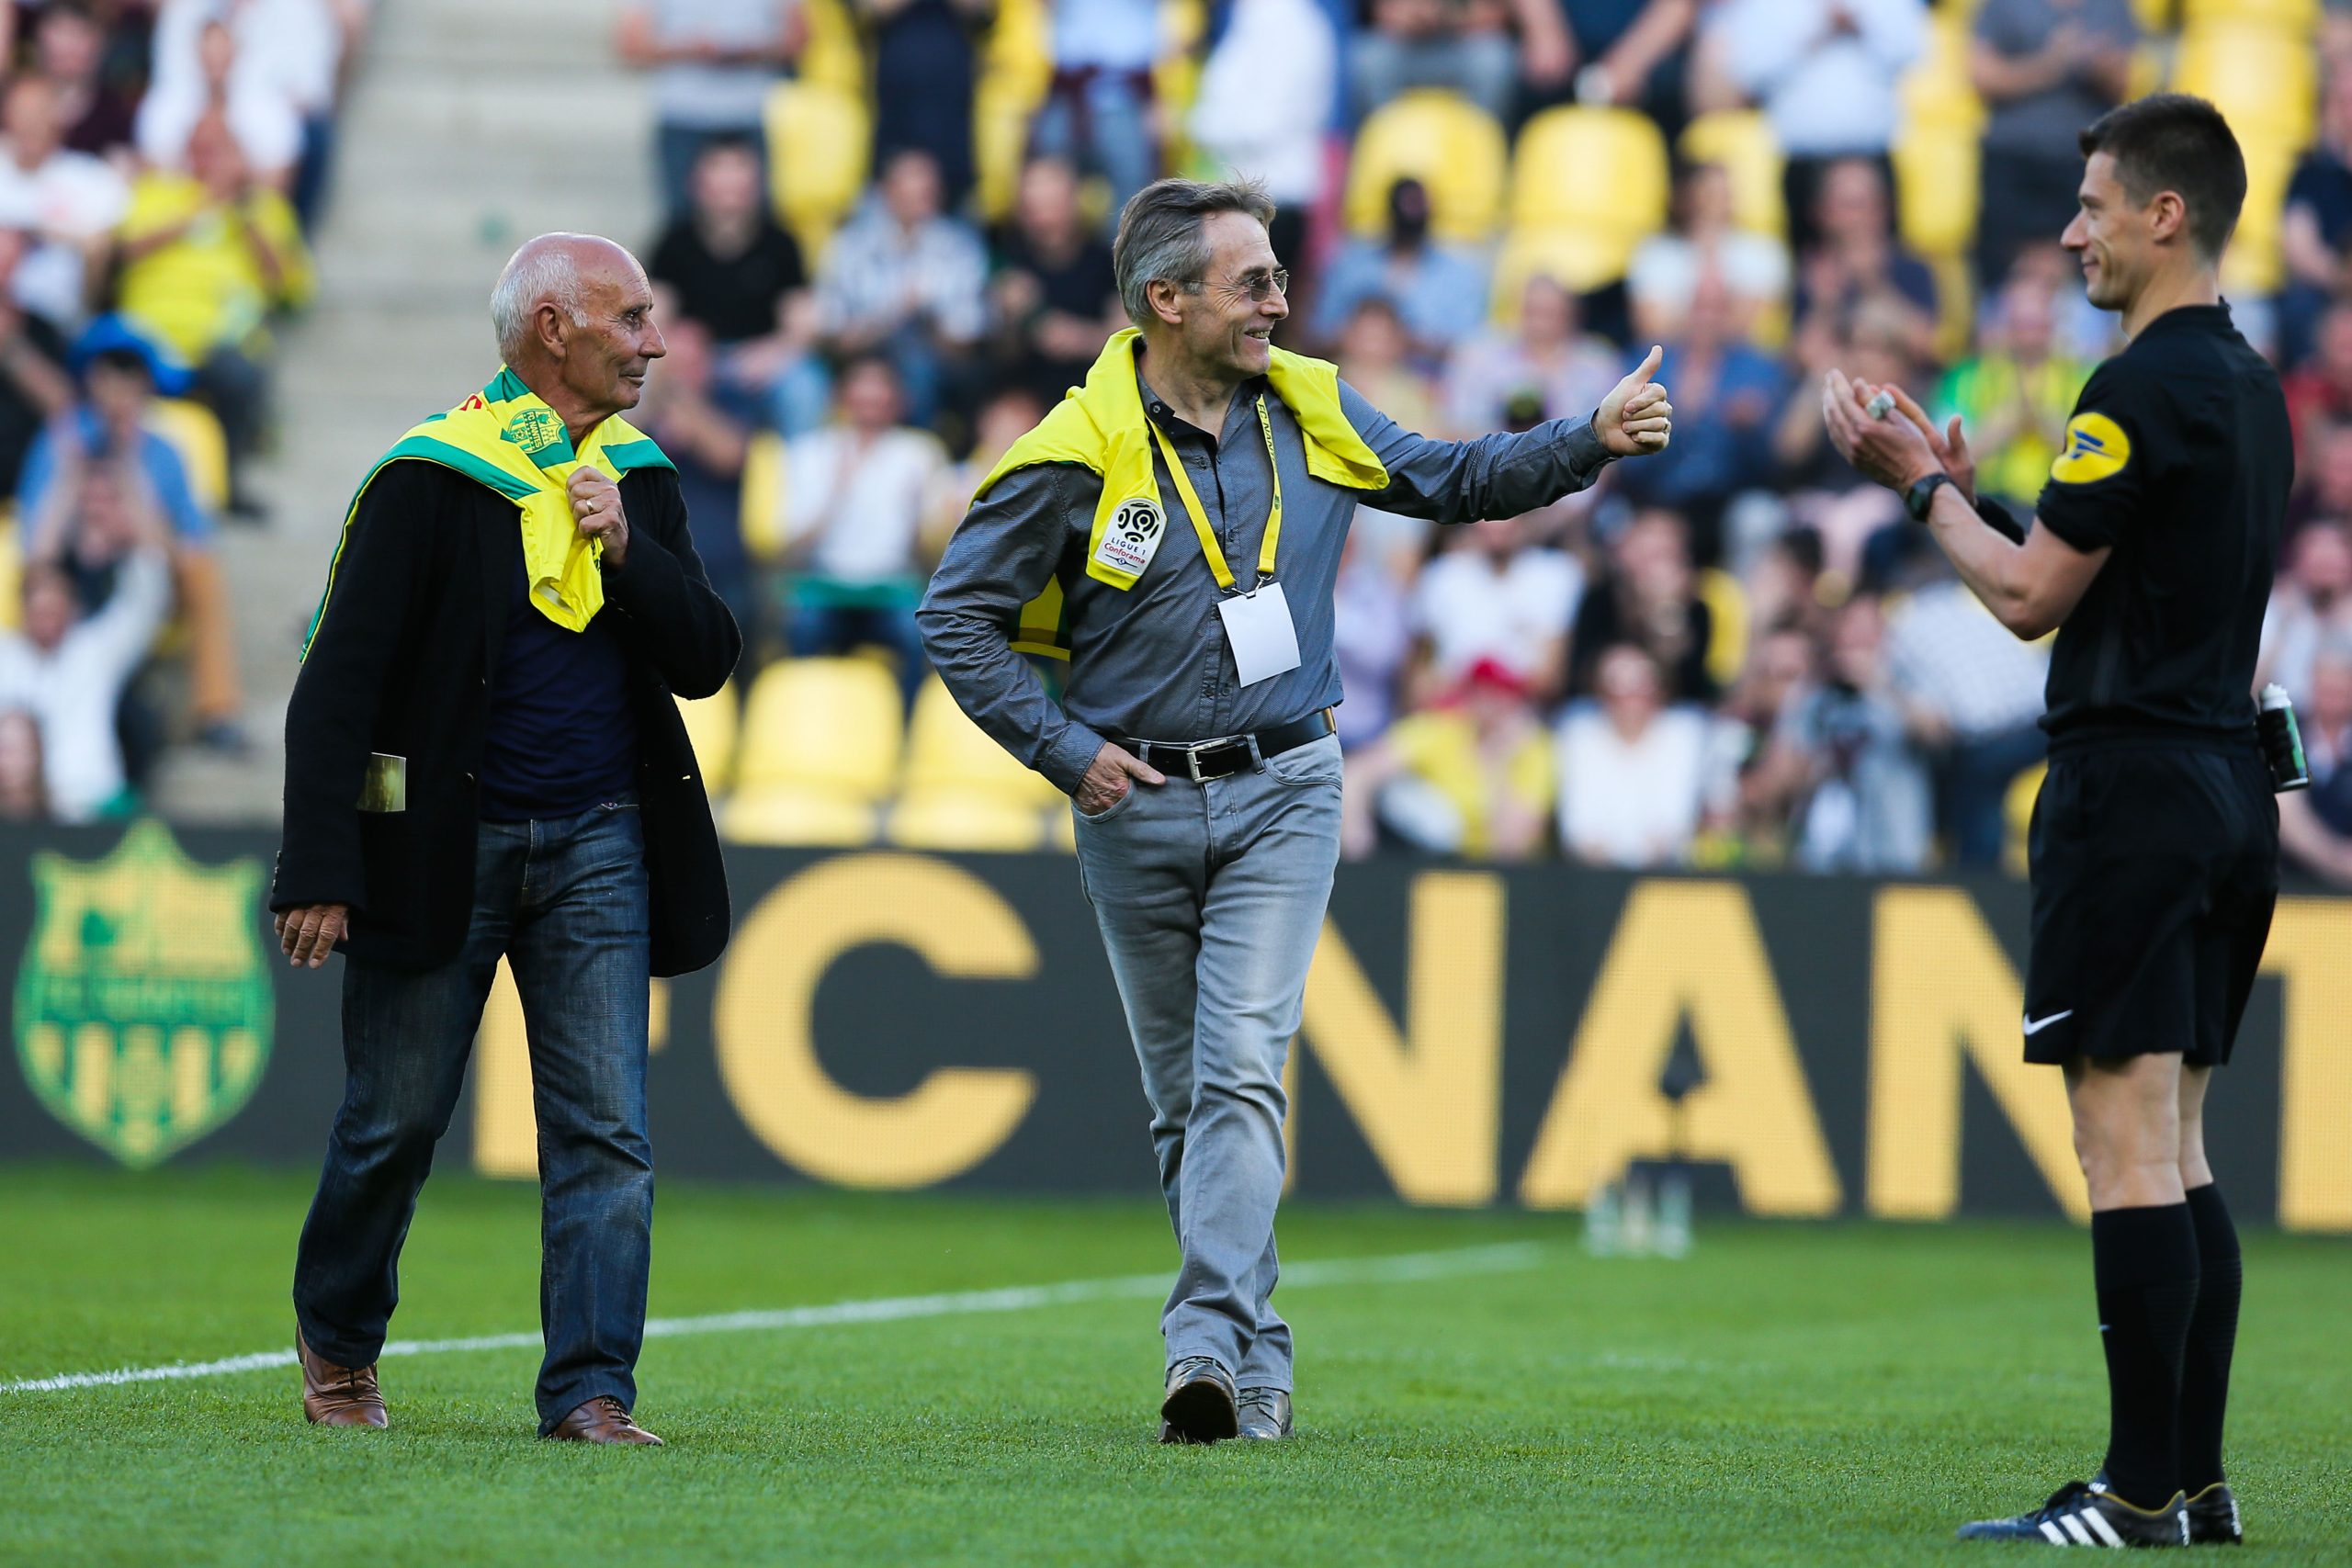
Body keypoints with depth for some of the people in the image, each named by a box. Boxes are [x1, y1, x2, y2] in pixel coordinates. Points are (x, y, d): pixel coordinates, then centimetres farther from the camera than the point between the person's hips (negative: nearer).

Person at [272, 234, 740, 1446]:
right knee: (396, 1120, 7)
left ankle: (590, 1389, -5)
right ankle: (336, 1339, 30)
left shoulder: (638, 477, 8)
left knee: (606, 1129, -6)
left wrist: (629, 551, -11)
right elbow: (341, 676, -12)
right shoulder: (431, 475, -9)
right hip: (441, 845, -4)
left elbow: (705, 661, 6)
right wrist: (319, 870, -17)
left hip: (598, 846, 4)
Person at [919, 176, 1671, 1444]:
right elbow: (957, 615, -5)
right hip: (1139, 807, -1)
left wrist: (1589, 441, 1)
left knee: (1241, 1072, -15)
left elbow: (1452, 481, 15)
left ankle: (1211, 1348, -23)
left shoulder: (1308, 415, 2)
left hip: (1282, 794, 1)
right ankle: (1258, 1365, 22)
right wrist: (1063, 749, -9)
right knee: (1183, 1099, 8)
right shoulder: (1083, 454, -11)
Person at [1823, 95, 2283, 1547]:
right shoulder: (2248, 385, 15)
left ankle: (2142, 1493, -10)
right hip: (2229, 778, 9)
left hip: (2132, 781, -9)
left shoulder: (2148, 387, -14)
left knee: (2128, 1142, -9)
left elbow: (2031, 595, -13)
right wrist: (1965, 492, 20)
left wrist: (1926, 486, 1)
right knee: (2179, 1148, 11)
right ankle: (2196, 1476, 11)